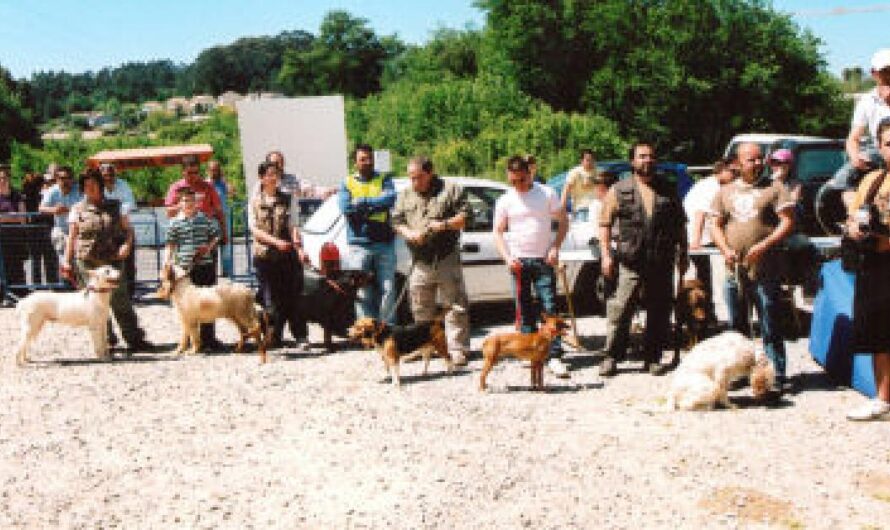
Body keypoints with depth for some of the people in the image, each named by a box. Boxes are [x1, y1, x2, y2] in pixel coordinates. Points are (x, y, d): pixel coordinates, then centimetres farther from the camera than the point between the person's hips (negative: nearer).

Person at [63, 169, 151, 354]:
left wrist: (127, 243, -8)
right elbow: (72, 237, 8)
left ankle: (135, 339, 1)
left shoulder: (115, 206, 8)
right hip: (87, 263, 1)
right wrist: (67, 262, 3)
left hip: (112, 261, 0)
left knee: (120, 300, -3)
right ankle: (106, 340, 15)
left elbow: (127, 229, 11)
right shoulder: (78, 209, 7)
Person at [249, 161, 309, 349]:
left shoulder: (287, 199, 10)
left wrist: (299, 248, -10)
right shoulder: (255, 201, 7)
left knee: (292, 297, -4)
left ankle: (300, 338, -2)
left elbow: (293, 226, 5)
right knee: (272, 299, 1)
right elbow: (254, 228, -1)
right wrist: (275, 241, -15)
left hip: (288, 255, 0)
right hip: (264, 254, 0)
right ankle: (274, 339, 9)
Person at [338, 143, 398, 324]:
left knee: (387, 290, 0)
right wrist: (375, 206, -8)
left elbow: (390, 199, -9)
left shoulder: (384, 180, 11)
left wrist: (362, 202, -10)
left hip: (384, 243, 1)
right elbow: (345, 208, -7)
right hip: (359, 246, 0)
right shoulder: (347, 183, 10)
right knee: (363, 293, 0)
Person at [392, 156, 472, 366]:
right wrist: (409, 234, -8)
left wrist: (445, 225, -16)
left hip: (447, 260, -4)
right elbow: (396, 221, 12)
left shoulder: (451, 190, 2)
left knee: (455, 306, -4)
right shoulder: (405, 196, 15)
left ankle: (458, 350, 0)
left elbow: (465, 216, -1)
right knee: (421, 309, 10)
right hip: (420, 262, 4)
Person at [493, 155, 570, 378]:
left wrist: (555, 248, -5)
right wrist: (507, 257, -9)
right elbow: (498, 232, 6)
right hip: (518, 261, 2)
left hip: (543, 259, -1)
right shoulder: (505, 201, 4)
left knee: (549, 307, -7)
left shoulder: (547, 194, 1)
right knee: (524, 309, 6)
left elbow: (563, 221, 7)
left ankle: (555, 357, -10)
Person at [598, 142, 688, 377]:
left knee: (659, 313, 6)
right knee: (620, 311, -5)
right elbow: (605, 224, 4)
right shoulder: (619, 190, 5)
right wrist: (606, 254, -5)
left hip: (662, 263, 3)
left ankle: (653, 359, 17)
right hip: (630, 263, -2)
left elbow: (680, 224, 17)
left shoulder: (668, 190, 13)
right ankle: (611, 357, 4)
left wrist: (683, 254, 12)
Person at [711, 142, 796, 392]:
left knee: (771, 328, -2)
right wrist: (725, 249, -5)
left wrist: (765, 245, -16)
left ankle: (777, 377, 3)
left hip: (765, 271, -4)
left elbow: (788, 222, -4)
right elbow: (716, 226, 14)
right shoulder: (726, 192, 14)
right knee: (736, 327, 12)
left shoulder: (775, 189, 3)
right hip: (734, 271, 4)